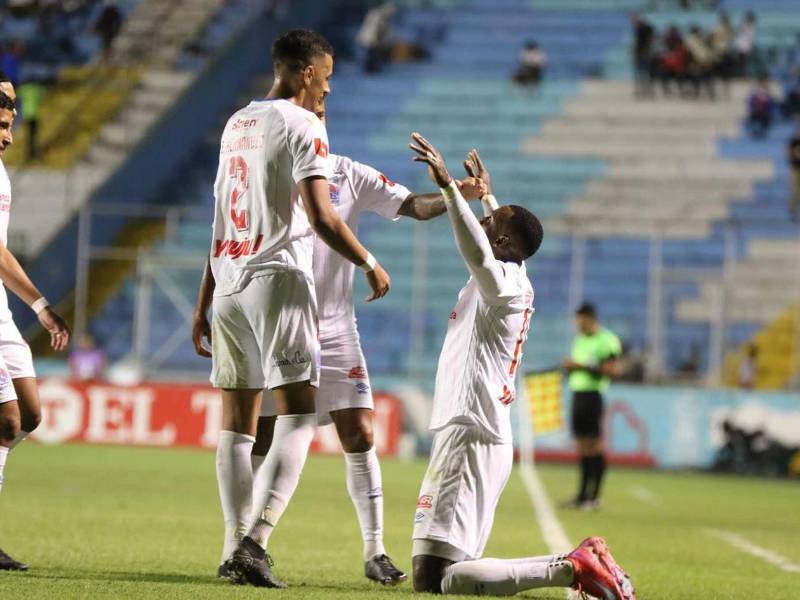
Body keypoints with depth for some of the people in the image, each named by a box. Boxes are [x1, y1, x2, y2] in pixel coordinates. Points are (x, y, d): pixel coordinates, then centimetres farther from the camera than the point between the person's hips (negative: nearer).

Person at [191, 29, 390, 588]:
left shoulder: (237, 124, 16)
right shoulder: (303, 127, -7)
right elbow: (321, 217, -17)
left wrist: (204, 303, 24)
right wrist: (370, 264, -2)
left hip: (229, 280, 7)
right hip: (279, 278, -7)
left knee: (237, 422, 8)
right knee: (298, 416, -6)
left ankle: (235, 546, 5)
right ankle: (256, 538, -19)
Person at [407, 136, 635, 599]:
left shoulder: (502, 284, -9)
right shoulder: (516, 282, 17)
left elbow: (479, 255, -33)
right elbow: (499, 240, 41)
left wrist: (449, 185, -38)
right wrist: (487, 194, 56)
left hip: (468, 437, -10)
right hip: (489, 439, 10)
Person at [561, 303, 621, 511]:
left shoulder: (606, 340, -9)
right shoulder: (579, 340, 18)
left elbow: (613, 369, -17)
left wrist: (583, 366, -20)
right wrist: (570, 366, 5)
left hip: (593, 394, -8)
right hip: (578, 393, 8)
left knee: (594, 445, -7)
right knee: (582, 445, 9)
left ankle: (594, 497, -5)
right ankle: (582, 495, 12)